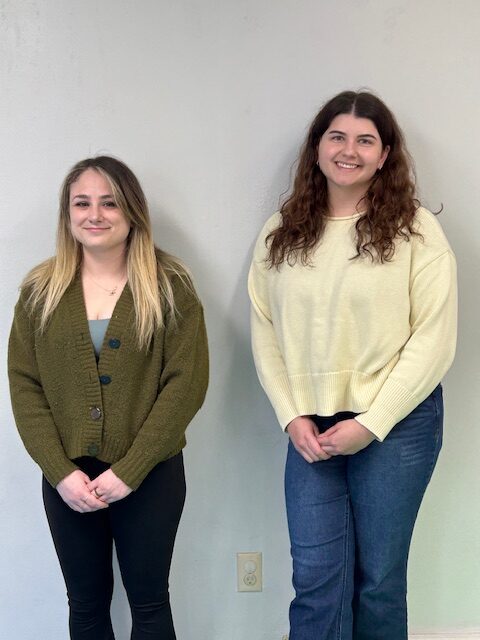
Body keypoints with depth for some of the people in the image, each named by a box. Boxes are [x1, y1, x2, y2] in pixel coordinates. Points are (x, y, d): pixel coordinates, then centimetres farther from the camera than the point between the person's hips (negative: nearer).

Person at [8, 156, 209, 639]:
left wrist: (129, 470, -15)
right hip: (67, 478, 2)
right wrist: (60, 472, -11)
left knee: (148, 601, 14)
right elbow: (24, 386, -1)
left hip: (151, 475, -2)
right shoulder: (40, 290, 1)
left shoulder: (170, 286, -6)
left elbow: (186, 383, -11)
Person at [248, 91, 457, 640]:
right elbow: (264, 332, 4)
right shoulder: (281, 232, 4)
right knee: (316, 578, 5)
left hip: (395, 423, -2)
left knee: (378, 576, 11)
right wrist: (292, 417, -5)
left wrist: (371, 423, -12)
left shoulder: (415, 229, -5)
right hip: (311, 426, 2)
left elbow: (433, 337, -8)